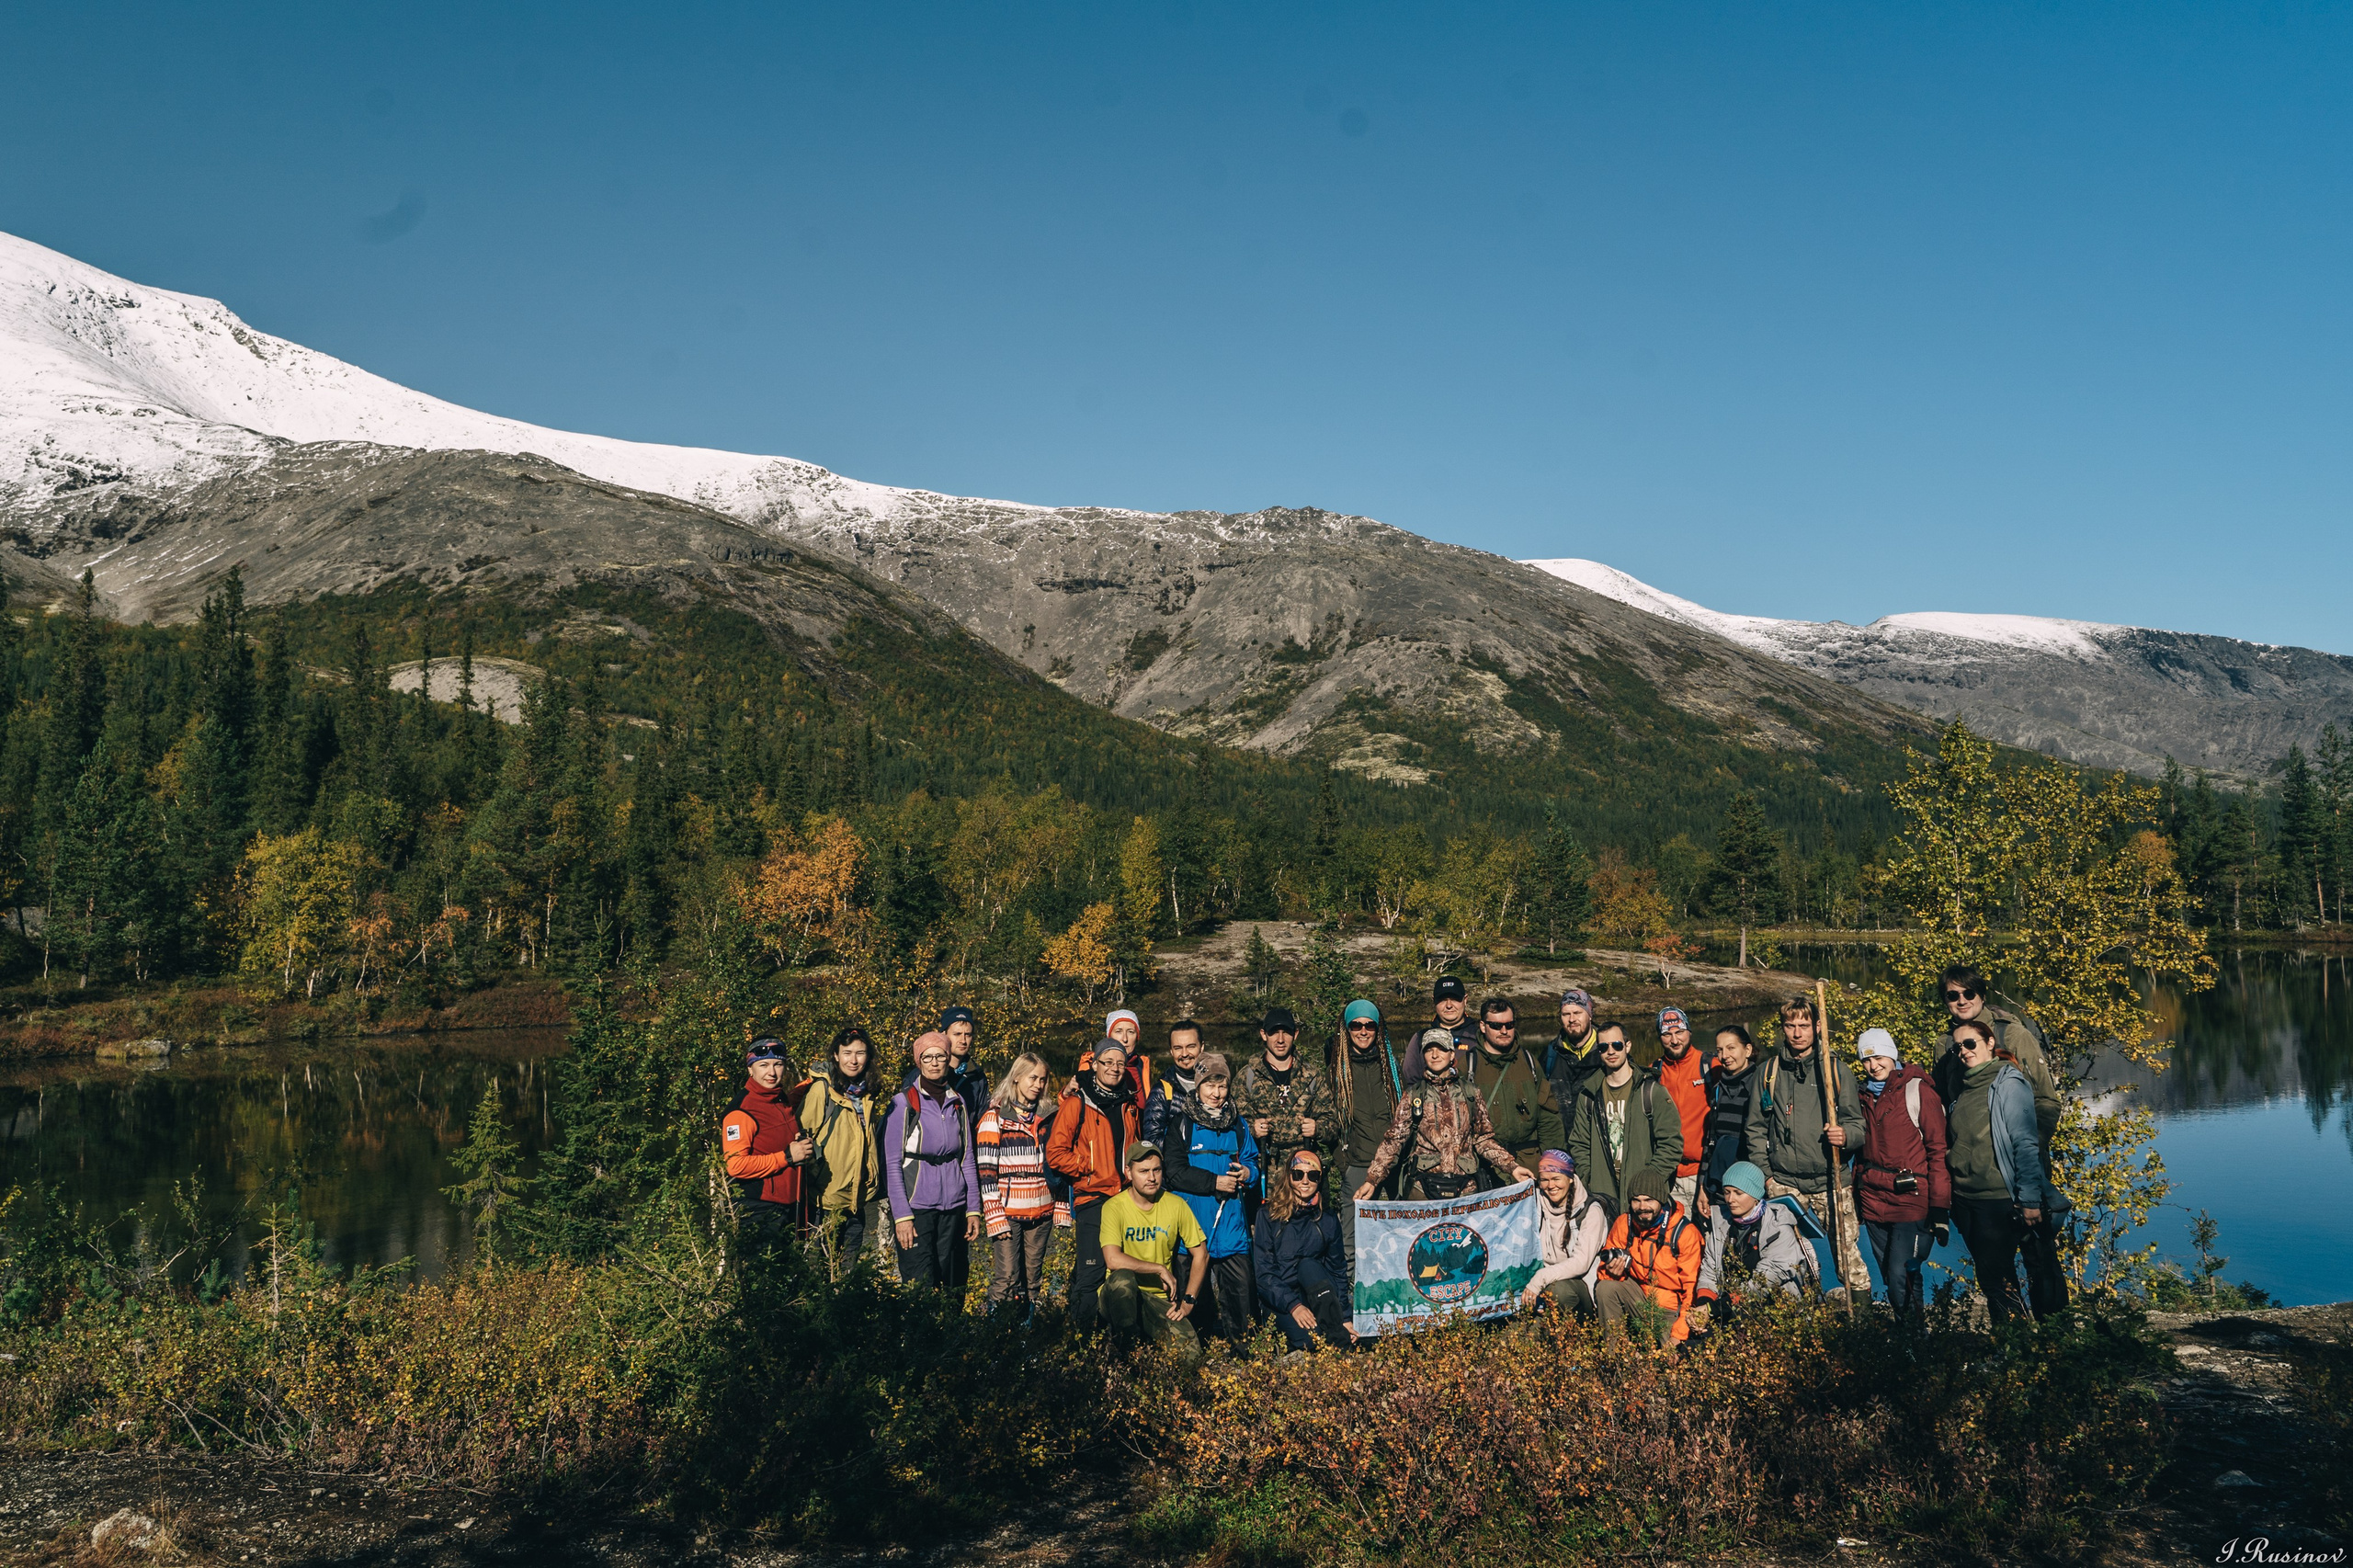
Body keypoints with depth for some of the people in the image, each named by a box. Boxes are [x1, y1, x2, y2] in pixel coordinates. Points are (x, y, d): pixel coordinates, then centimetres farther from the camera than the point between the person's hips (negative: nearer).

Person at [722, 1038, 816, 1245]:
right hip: (757, 1214, -8)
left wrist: (805, 1147, 5)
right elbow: (735, 1165, -23)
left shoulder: (784, 1102, 11)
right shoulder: (741, 1111, -15)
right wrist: (787, 1156, -19)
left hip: (789, 1206, 8)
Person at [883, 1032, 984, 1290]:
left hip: (954, 1209, 4)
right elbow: (891, 1164, -5)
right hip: (916, 1208, -4)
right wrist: (901, 1215, -11)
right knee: (921, 1287, -8)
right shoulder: (904, 1103, -3)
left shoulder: (958, 1103, 11)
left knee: (952, 1288, 4)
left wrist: (974, 1210, 8)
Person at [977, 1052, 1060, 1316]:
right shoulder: (995, 1116, -3)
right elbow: (986, 1170, -7)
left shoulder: (1047, 1117, 12)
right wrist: (994, 1217, -12)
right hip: (1007, 1212, -4)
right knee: (1006, 1280, -8)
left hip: (1041, 1213, 5)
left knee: (1033, 1280, 7)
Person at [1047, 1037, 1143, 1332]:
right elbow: (1056, 1152, -8)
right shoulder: (1077, 1103, -5)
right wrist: (1090, 1168, -10)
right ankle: (1082, 1335, 5)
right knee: (1091, 1271, -7)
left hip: (1126, 1197, 5)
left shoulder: (1129, 1105, 12)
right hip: (1093, 1199, -5)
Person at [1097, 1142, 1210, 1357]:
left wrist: (1188, 1301, -1)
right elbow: (1113, 1260, -24)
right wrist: (1161, 1270, -17)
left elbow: (1201, 1254, 6)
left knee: (1191, 1352, -20)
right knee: (1123, 1278, -37)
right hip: (1121, 1297, -3)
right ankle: (1127, 1343, -13)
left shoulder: (1176, 1205, -1)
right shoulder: (1114, 1207, -10)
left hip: (1160, 1298, 3)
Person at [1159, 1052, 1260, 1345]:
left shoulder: (1237, 1124, 13)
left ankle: (1240, 1345, 12)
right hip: (1194, 1220, -3)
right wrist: (1215, 1182, -13)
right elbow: (1174, 1170, -8)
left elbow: (1252, 1162, 20)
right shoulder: (1181, 1122, 0)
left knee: (1239, 1286, 0)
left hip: (1231, 1220, 3)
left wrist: (1248, 1173, -3)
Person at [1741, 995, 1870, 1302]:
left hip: (1831, 1180, -1)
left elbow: (1858, 1124, 6)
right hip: (1784, 1182, 1)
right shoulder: (1768, 1072, 9)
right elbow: (1755, 1129, 12)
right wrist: (1764, 1174, 4)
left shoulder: (1836, 1069, 6)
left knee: (1849, 1258, -5)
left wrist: (1845, 1135, -16)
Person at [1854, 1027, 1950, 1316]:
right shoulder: (1865, 1096, 14)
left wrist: (1940, 1206, -12)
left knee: (1901, 1276, -13)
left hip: (1911, 1202, -6)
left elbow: (1939, 1149, -8)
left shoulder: (1917, 1090, -5)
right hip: (1874, 1203, 6)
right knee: (1889, 1278, 9)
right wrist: (1857, 1196, 16)